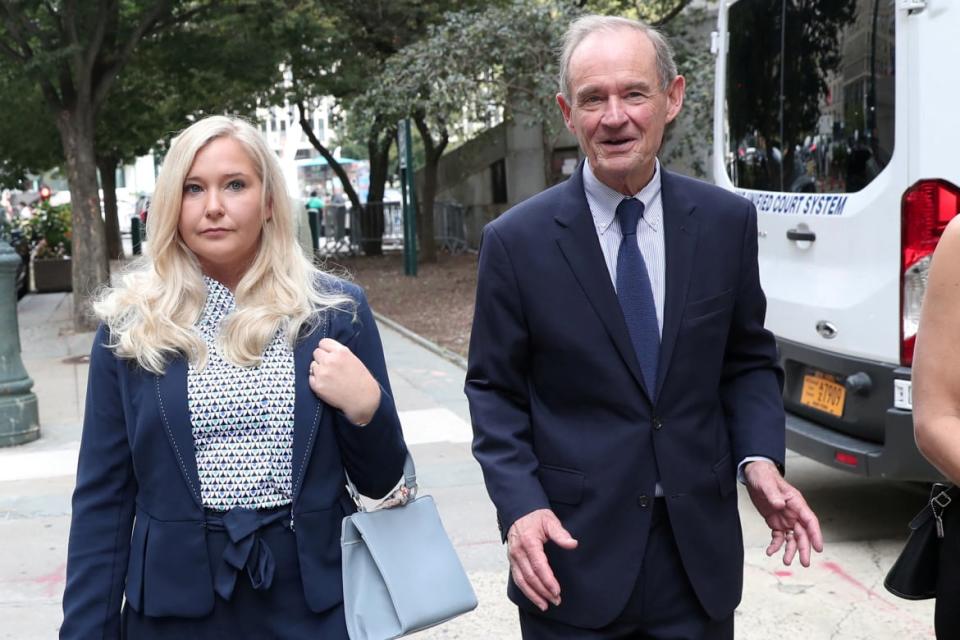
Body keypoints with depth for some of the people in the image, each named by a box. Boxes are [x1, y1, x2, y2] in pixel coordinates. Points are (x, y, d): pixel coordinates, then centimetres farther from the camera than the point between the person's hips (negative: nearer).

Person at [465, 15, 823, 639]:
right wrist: (520, 505, -14)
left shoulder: (728, 222, 0)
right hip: (574, 552, -2)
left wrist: (759, 458, -7)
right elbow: (494, 390, -2)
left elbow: (749, 360, 9)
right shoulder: (517, 241, -6)